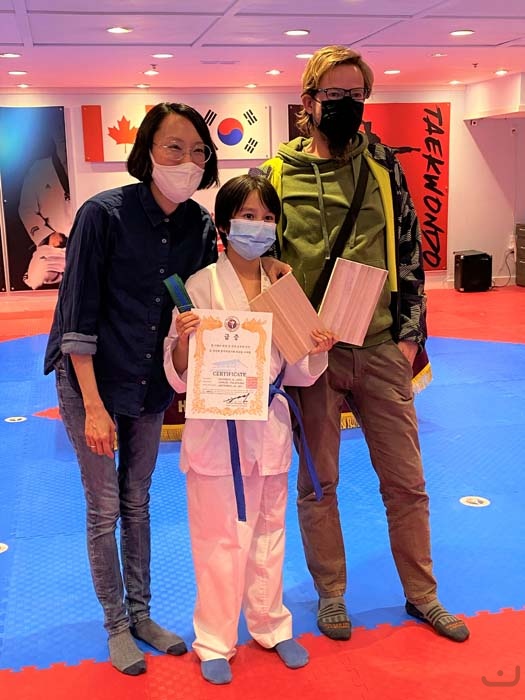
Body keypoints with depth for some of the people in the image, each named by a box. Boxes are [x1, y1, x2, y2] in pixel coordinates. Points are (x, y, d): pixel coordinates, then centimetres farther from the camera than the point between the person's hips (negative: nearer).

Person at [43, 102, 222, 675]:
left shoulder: (201, 227, -5)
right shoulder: (103, 214, -18)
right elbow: (78, 317, -17)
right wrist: (94, 407, -18)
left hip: (151, 386, 4)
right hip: (89, 379, -4)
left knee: (137, 503, 16)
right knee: (104, 508, 5)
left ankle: (141, 614, 31)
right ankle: (117, 627, 22)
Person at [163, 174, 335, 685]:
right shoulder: (200, 286, -10)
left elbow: (295, 373, 6)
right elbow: (180, 378, -9)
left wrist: (317, 352, -13)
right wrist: (183, 341, -28)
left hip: (269, 427, 4)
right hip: (215, 428, -4)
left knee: (268, 532, 18)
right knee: (220, 538, 7)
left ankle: (270, 626, 37)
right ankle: (214, 641, 27)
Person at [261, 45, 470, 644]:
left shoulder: (382, 167, 6)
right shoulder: (275, 175, 1)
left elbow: (408, 252, 8)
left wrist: (410, 332, 3)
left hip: (380, 349, 2)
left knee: (406, 480, 10)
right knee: (318, 482, 10)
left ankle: (422, 595, 28)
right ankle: (331, 594, 29)